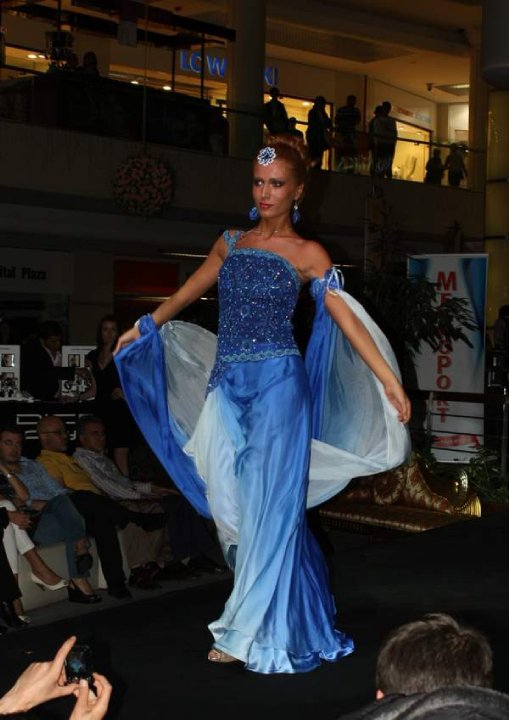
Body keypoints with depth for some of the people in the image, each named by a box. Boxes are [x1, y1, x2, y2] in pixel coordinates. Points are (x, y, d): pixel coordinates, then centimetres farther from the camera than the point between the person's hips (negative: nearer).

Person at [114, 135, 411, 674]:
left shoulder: (306, 254, -1)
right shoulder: (231, 243, 13)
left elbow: (347, 319, -6)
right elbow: (188, 293, 25)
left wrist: (390, 381, -13)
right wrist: (141, 329, 31)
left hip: (277, 385, -5)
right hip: (227, 386, 5)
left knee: (268, 506, -3)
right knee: (230, 507, 4)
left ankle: (253, 632, 9)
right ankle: (262, 618, 19)